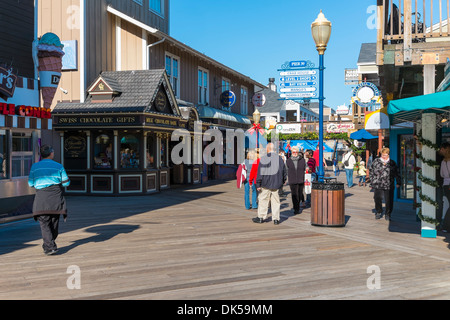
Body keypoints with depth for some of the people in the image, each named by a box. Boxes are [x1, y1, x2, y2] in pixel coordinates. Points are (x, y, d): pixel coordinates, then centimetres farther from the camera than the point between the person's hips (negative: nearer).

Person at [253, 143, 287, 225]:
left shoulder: (263, 159, -10)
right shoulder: (279, 158, 1)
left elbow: (260, 173, -10)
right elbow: (284, 171, 12)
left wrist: (258, 184, -6)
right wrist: (283, 181, 27)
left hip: (265, 184, -3)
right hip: (276, 184, 3)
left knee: (263, 200, 7)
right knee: (275, 201, 8)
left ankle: (261, 217, 14)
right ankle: (276, 219, 8)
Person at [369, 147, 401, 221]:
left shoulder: (392, 163, 8)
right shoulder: (375, 162, 7)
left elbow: (397, 174, 15)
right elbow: (371, 172, 12)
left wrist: (398, 182, 11)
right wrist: (372, 183, 10)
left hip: (389, 186, 0)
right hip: (377, 185, 0)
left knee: (389, 201, 0)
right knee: (377, 199, 2)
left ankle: (387, 214, 15)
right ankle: (378, 212, 23)